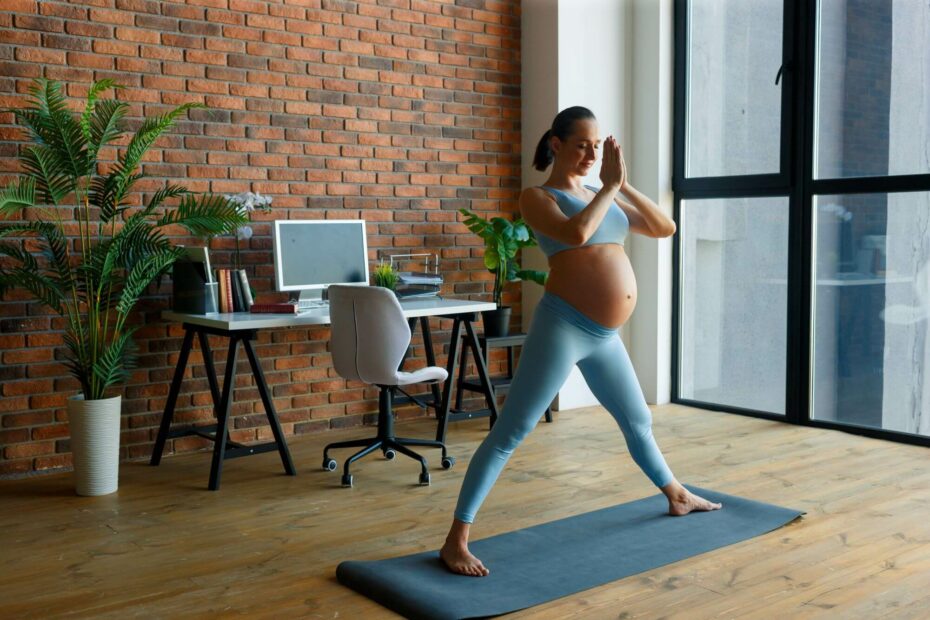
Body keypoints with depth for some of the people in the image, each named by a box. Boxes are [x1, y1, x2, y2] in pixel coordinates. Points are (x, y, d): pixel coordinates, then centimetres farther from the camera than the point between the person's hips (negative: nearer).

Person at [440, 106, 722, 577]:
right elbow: (576, 233, -24)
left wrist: (622, 185, 1)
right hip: (562, 327, -7)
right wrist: (611, 186, -12)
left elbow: (665, 228, 11)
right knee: (510, 432, -8)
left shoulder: (601, 197, 16)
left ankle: (677, 496, 48)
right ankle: (456, 540, -5)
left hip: (605, 336, 7)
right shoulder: (537, 197, -3)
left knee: (638, 421, 25)